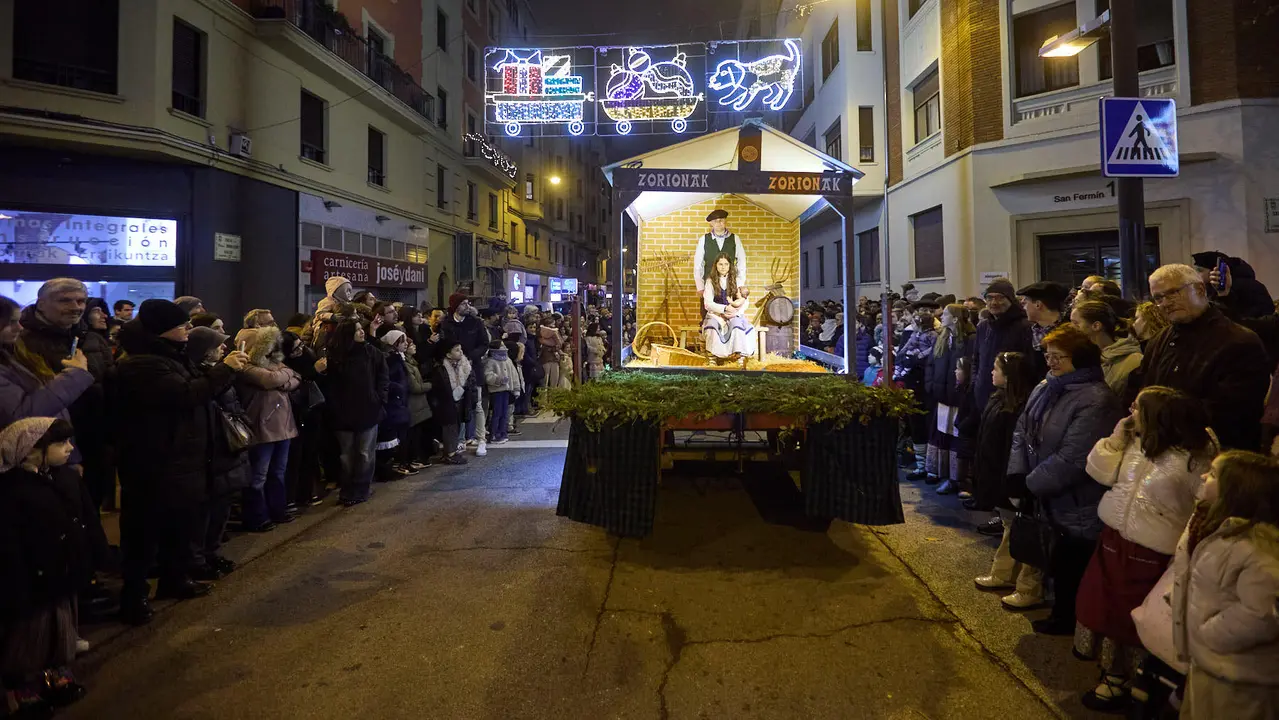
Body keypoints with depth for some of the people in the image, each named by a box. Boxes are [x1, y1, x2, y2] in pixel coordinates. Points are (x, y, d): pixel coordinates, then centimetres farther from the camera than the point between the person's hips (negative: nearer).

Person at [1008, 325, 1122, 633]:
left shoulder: (1095, 401, -24)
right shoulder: (1046, 388, 4)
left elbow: (1071, 460, -27)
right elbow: (1023, 430, 8)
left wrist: (1032, 483, -17)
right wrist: (1018, 473, -4)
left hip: (1077, 507, -8)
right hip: (1049, 502, 8)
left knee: (1069, 569, 10)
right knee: (1058, 565, 21)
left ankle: (1065, 620, 28)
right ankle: (1061, 615, 38)